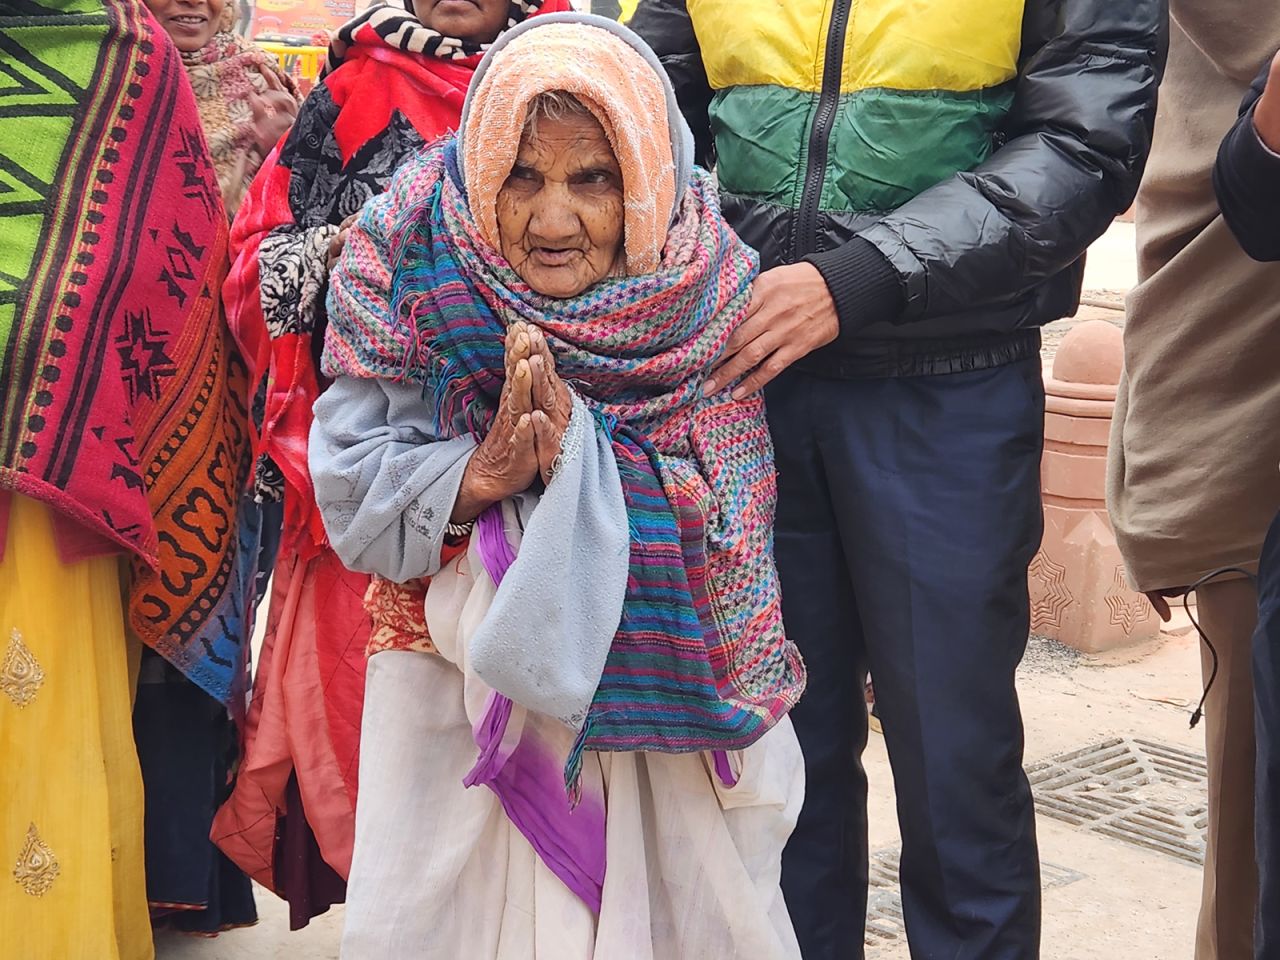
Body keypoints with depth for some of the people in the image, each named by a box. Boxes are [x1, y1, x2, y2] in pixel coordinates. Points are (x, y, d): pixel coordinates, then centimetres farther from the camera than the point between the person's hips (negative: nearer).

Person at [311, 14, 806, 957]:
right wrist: (483, 473, -30)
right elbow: (350, 485, -12)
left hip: (661, 696, 0)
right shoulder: (412, 264, -11)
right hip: (457, 684, 0)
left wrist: (580, 447, -30)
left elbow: (723, 518, -15)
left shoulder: (704, 289, -12)